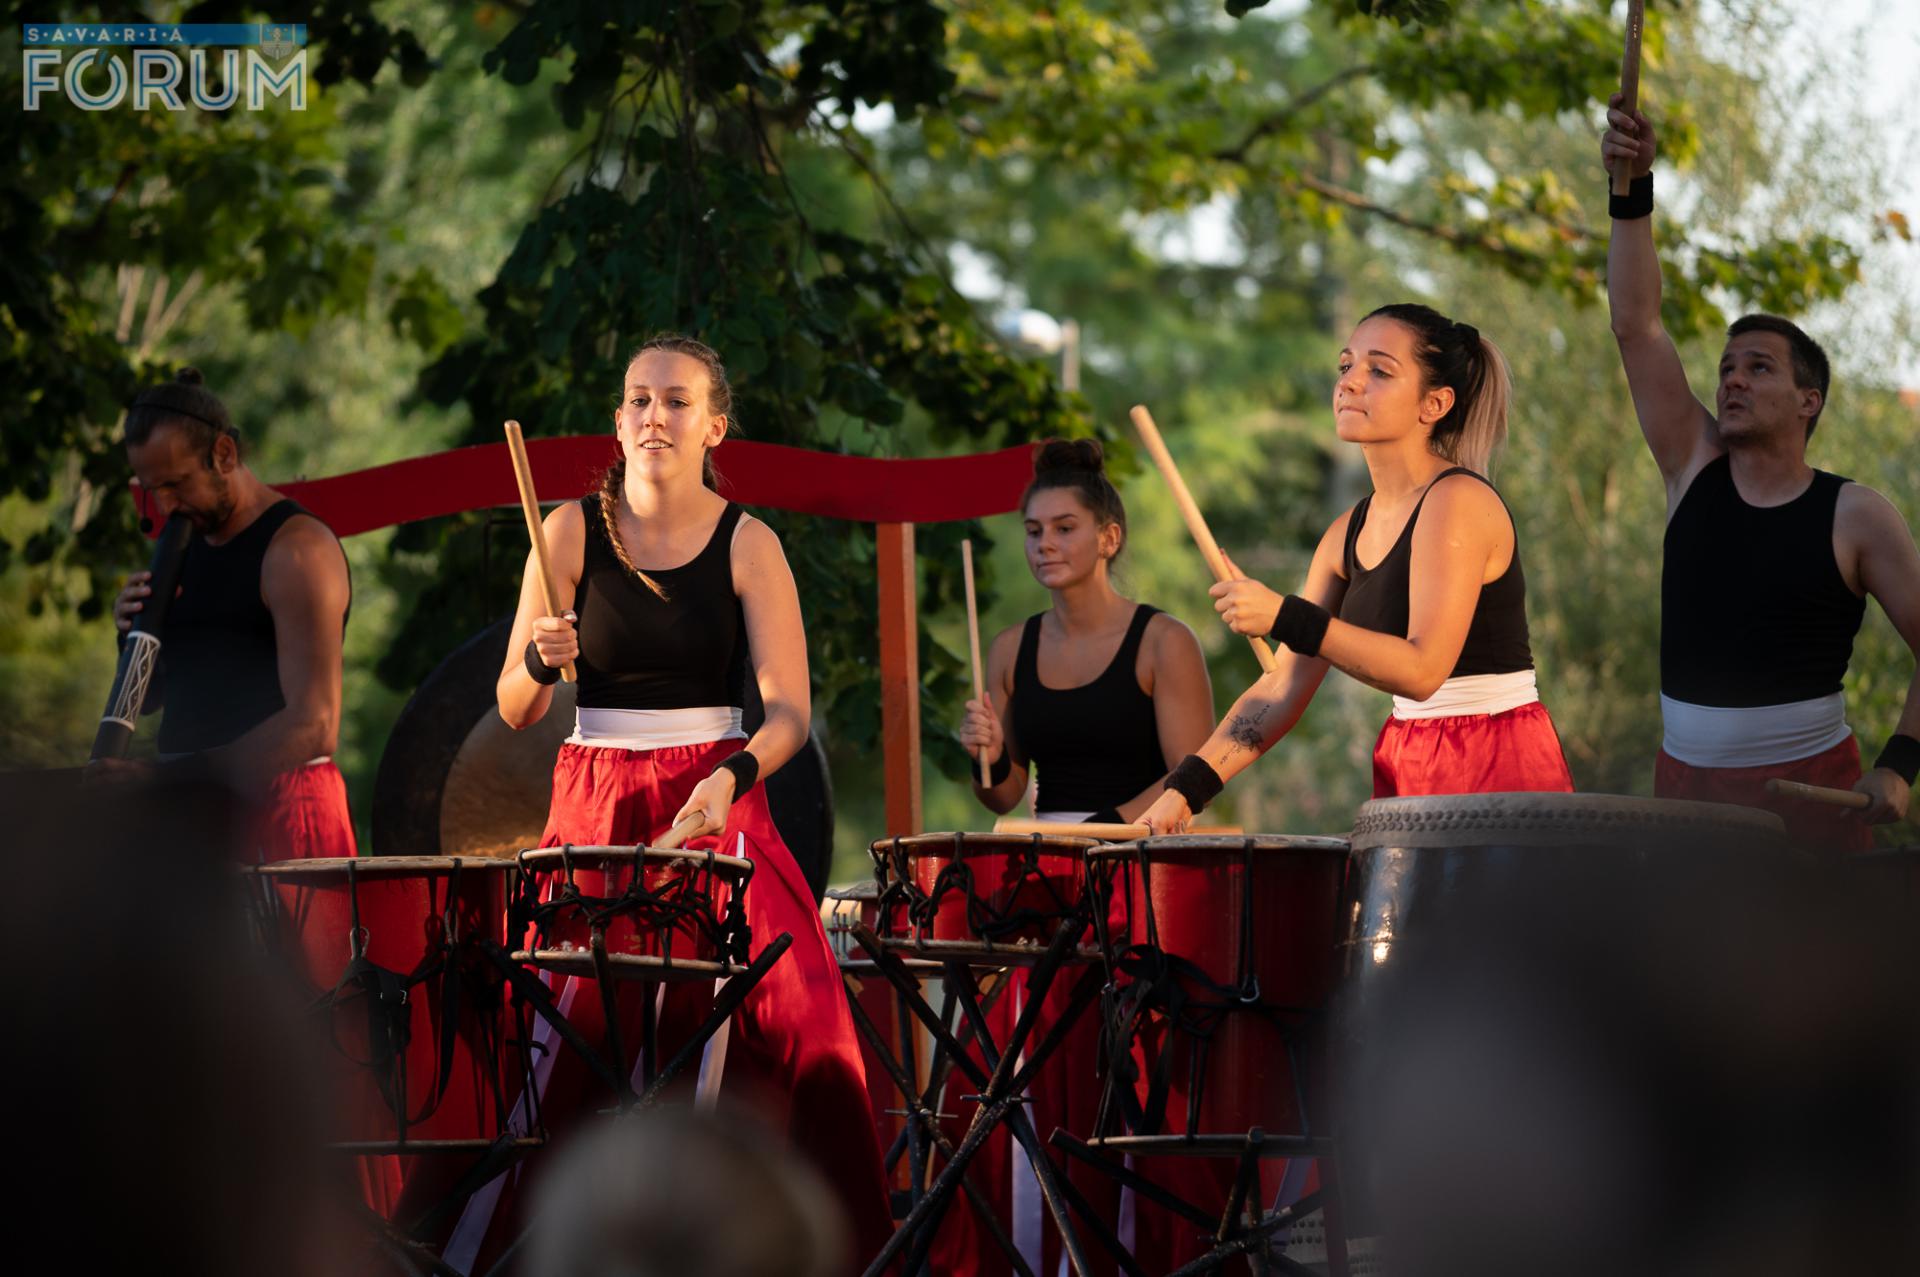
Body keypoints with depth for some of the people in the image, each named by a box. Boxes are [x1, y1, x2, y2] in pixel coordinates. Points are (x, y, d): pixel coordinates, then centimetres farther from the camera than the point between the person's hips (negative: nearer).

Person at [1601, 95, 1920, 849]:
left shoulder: (1856, 518, -2)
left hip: (1808, 787, -3)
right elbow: (1636, 326, 3)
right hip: (1684, 782, 4)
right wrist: (1633, 194, -6)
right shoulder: (1694, 470, 9)